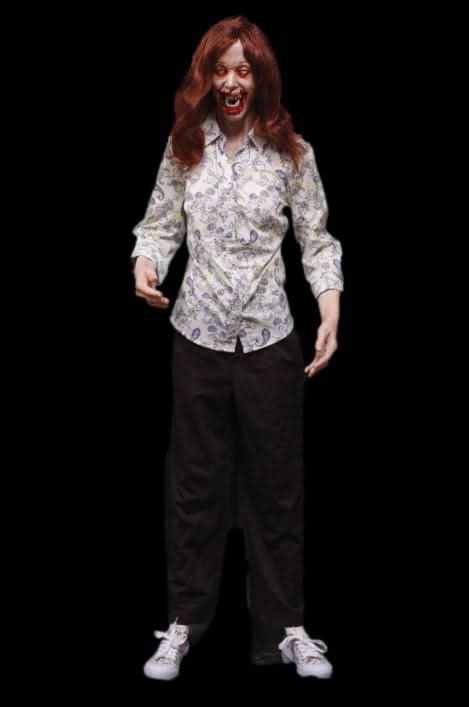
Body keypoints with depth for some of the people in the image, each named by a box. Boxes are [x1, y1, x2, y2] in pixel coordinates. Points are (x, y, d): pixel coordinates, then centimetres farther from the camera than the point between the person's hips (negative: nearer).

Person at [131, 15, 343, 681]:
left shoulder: (291, 151, -2)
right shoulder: (185, 145, 3)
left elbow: (317, 240, 0)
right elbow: (161, 223, 6)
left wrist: (332, 317, -10)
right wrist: (146, 265, -15)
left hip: (269, 339, -1)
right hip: (199, 336, 1)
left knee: (277, 485, 8)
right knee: (193, 483, 9)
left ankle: (285, 627, 20)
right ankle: (185, 623, 22)